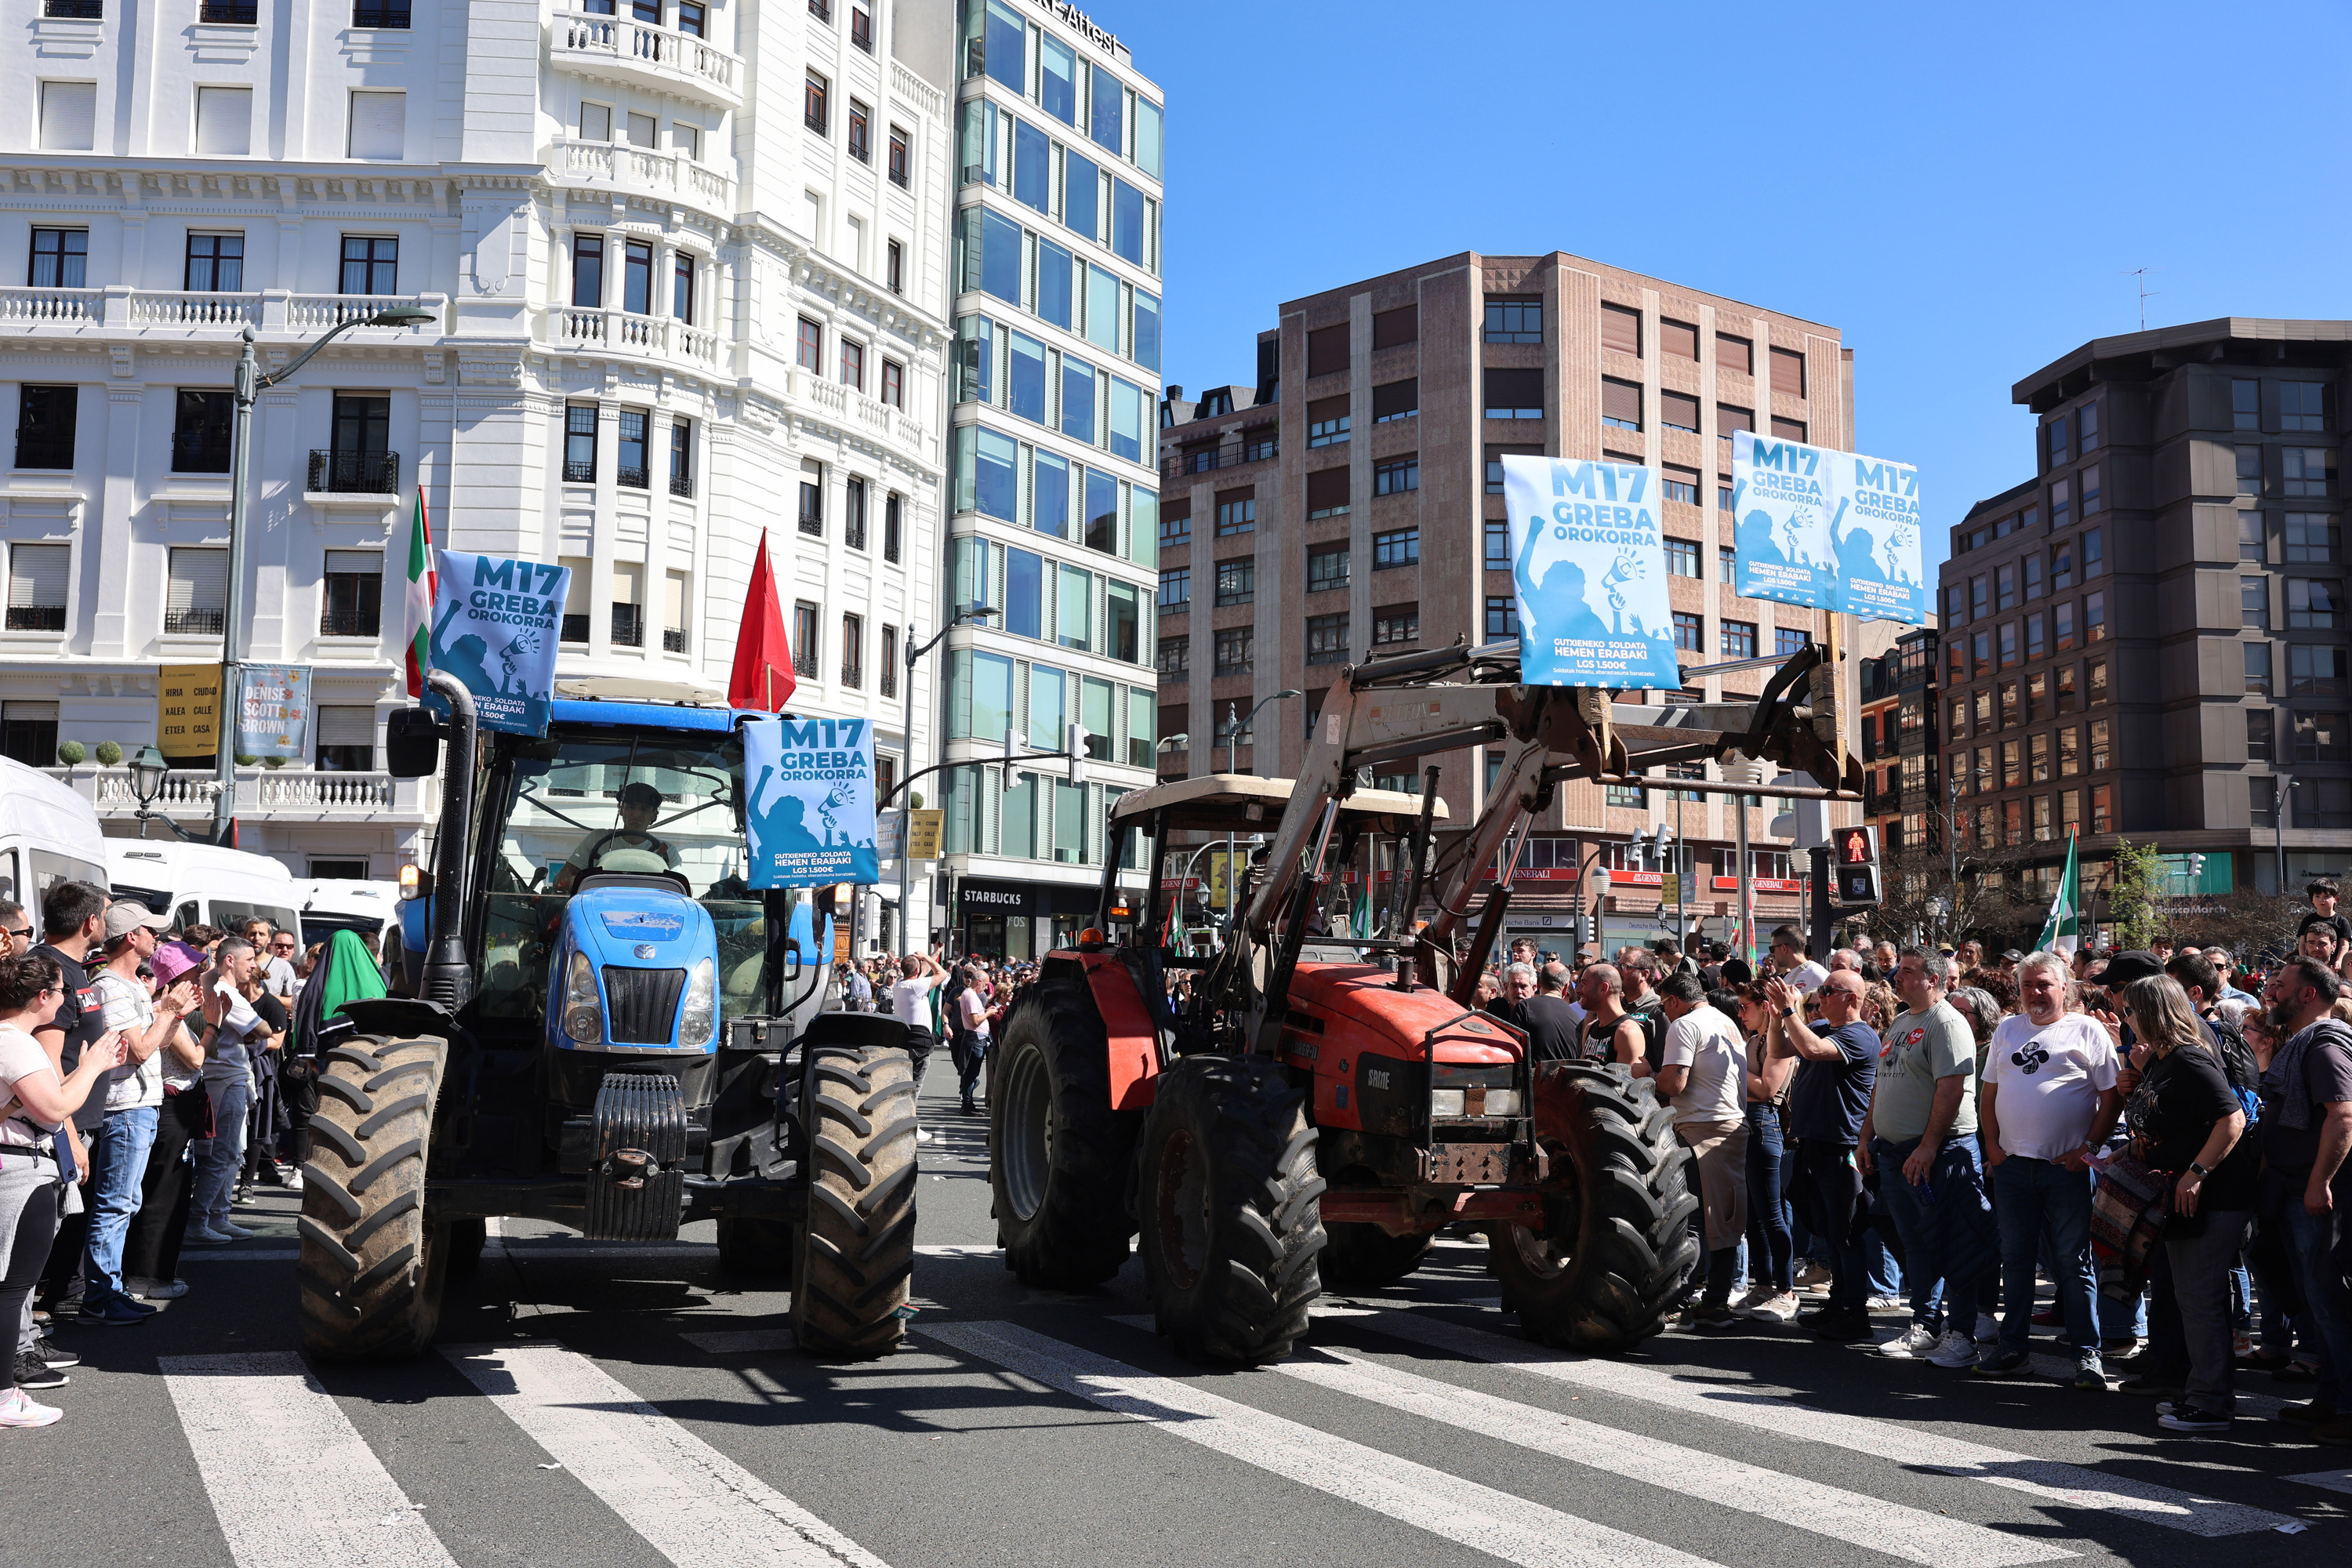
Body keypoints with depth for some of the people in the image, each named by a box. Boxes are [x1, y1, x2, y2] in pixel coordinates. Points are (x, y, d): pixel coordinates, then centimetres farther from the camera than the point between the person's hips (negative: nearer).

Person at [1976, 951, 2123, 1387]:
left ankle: (2087, 1354, 5)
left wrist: (2089, 1147, -10)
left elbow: (2112, 1097, -3)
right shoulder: (2007, 1030, 14)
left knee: (2074, 1262, -1)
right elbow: (1989, 1092, 16)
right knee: (2015, 1260, 10)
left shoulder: (2087, 1031, 0)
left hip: (2067, 1167, -4)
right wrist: (1993, 1146, 6)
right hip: (2011, 1166, 4)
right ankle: (2013, 1348, 18)